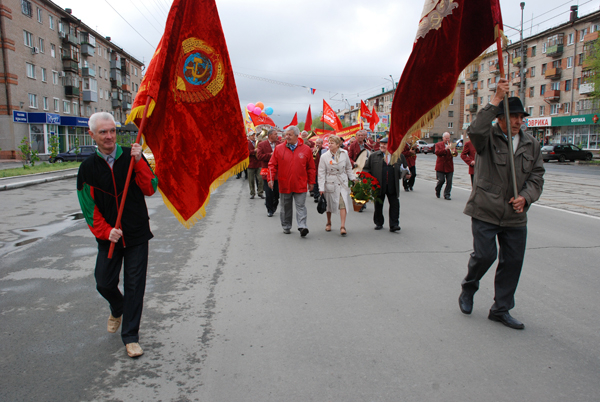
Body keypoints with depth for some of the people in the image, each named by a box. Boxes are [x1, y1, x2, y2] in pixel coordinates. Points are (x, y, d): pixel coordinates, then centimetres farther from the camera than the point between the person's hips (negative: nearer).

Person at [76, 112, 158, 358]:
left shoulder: (132, 156, -2)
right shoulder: (89, 167, 0)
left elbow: (150, 189, -9)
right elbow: (89, 207, 0)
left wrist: (138, 163, -20)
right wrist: (105, 231, -12)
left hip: (137, 236, -1)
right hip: (108, 237, 2)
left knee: (134, 286, 1)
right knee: (104, 284, 8)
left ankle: (130, 336, 15)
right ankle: (117, 309, 43)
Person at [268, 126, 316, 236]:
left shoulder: (306, 149, 2)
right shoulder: (279, 148, 2)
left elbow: (311, 168, 7)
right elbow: (272, 165, 5)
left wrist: (311, 182, 6)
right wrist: (271, 178, -5)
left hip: (300, 185, -1)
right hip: (284, 185, 2)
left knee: (301, 206, -6)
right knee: (286, 207, 12)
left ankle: (302, 227, -8)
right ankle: (286, 227, 25)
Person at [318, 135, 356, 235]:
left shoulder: (344, 153, 0)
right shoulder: (324, 156, -5)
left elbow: (348, 168, 14)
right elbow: (321, 173, -4)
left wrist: (353, 178, 7)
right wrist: (321, 188, -8)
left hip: (342, 183, 1)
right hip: (330, 183, 0)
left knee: (343, 203, -11)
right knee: (329, 204, 10)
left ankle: (343, 226, -9)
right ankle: (328, 223, 32)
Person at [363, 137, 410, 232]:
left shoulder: (398, 156, 7)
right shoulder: (373, 156, 5)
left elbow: (404, 168, 16)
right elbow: (366, 169, 8)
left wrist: (405, 174, -4)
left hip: (393, 186, 0)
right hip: (379, 185, 0)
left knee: (394, 205, -2)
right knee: (378, 205, 10)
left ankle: (394, 225, 5)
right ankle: (378, 223, 25)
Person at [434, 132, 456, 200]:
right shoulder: (438, 145, 6)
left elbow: (455, 154, 3)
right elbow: (437, 152, -12)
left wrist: (454, 152, -20)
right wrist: (445, 149, -22)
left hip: (449, 166, 3)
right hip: (441, 166, -3)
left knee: (449, 181, -3)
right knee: (441, 180, -7)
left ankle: (447, 195, 6)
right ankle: (437, 191, 21)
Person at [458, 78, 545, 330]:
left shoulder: (531, 145, 12)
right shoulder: (488, 138, -3)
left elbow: (537, 177, 11)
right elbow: (475, 130, -28)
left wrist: (525, 197, -8)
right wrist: (496, 100, -27)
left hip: (515, 215, 5)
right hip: (485, 211, -5)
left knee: (513, 261, 7)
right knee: (484, 255, -7)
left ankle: (500, 309, 23)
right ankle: (467, 290, 25)